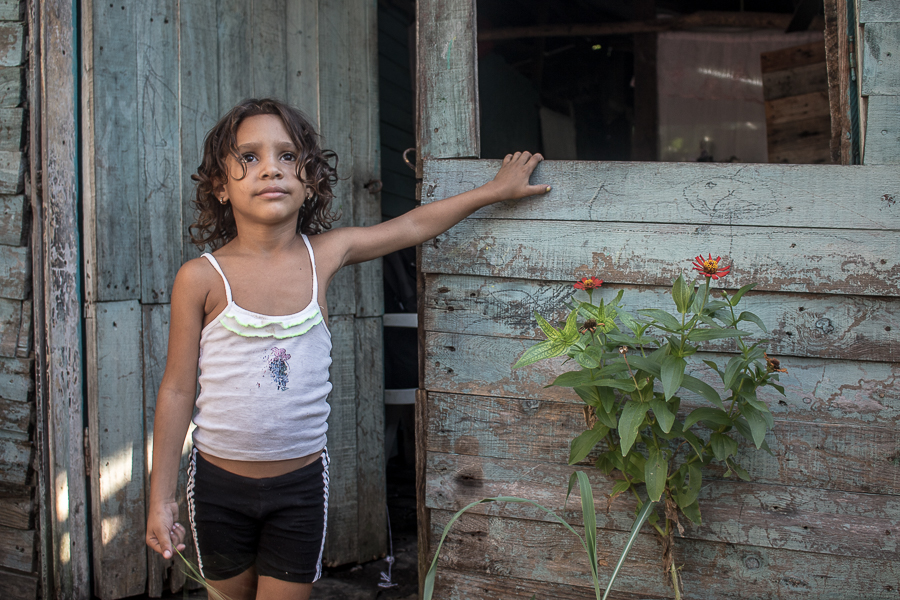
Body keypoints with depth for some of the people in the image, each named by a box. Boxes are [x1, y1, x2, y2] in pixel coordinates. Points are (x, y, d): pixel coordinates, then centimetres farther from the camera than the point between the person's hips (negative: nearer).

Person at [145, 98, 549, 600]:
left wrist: (495, 189, 13)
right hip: (219, 483, -1)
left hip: (301, 481, 1)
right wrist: (161, 497, -4)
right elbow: (177, 391, -6)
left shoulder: (325, 254, -5)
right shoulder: (202, 277, -12)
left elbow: (412, 226, 9)